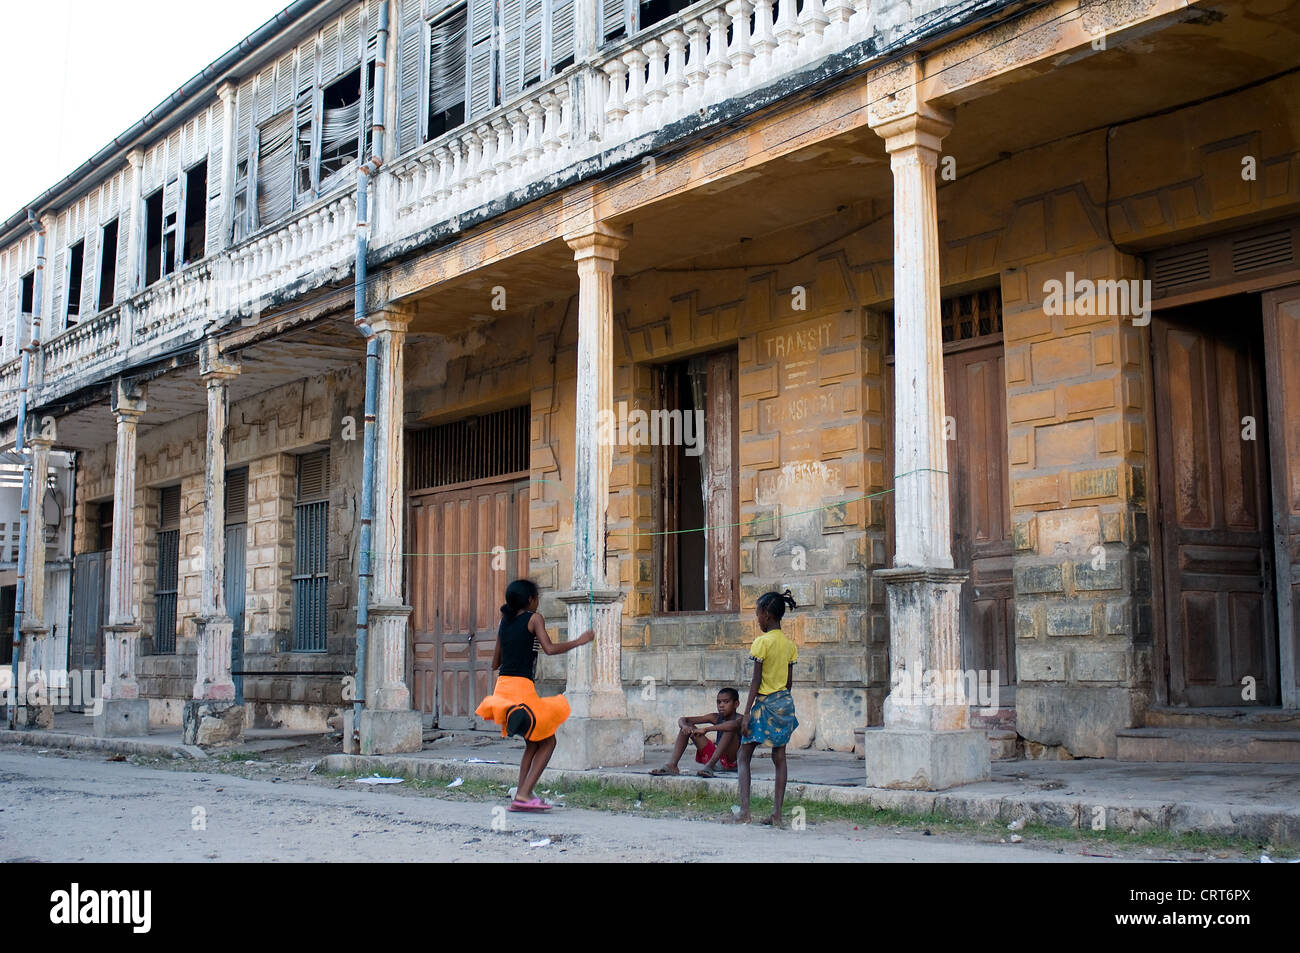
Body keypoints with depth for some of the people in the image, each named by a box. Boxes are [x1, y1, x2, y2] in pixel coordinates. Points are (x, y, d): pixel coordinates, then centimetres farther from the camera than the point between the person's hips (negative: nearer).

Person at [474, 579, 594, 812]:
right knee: (547, 742, 5)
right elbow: (550, 649, -15)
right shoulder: (533, 618, -3)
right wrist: (579, 641, -5)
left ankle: (521, 796, 10)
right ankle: (524, 794, -8)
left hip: (502, 686, 7)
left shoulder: (504, 621, 16)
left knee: (533, 743, 19)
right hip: (522, 686, -7)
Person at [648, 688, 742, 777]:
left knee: (730, 728, -30)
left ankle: (710, 765, -38)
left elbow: (734, 725, -38)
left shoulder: (739, 719, -8)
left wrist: (706, 729, -37)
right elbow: (683, 719, 5)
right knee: (687, 726, -1)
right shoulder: (716, 718, 8)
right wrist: (684, 726, -21)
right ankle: (672, 764, -16)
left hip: (731, 762, -6)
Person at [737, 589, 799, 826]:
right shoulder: (790, 644, 6)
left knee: (744, 756, 3)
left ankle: (744, 811, -6)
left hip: (765, 703, -6)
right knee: (779, 759, 7)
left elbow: (756, 681, -14)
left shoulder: (762, 642, -13)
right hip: (785, 703, 6)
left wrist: (747, 713, -11)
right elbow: (789, 680, 10)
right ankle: (777, 814, 6)